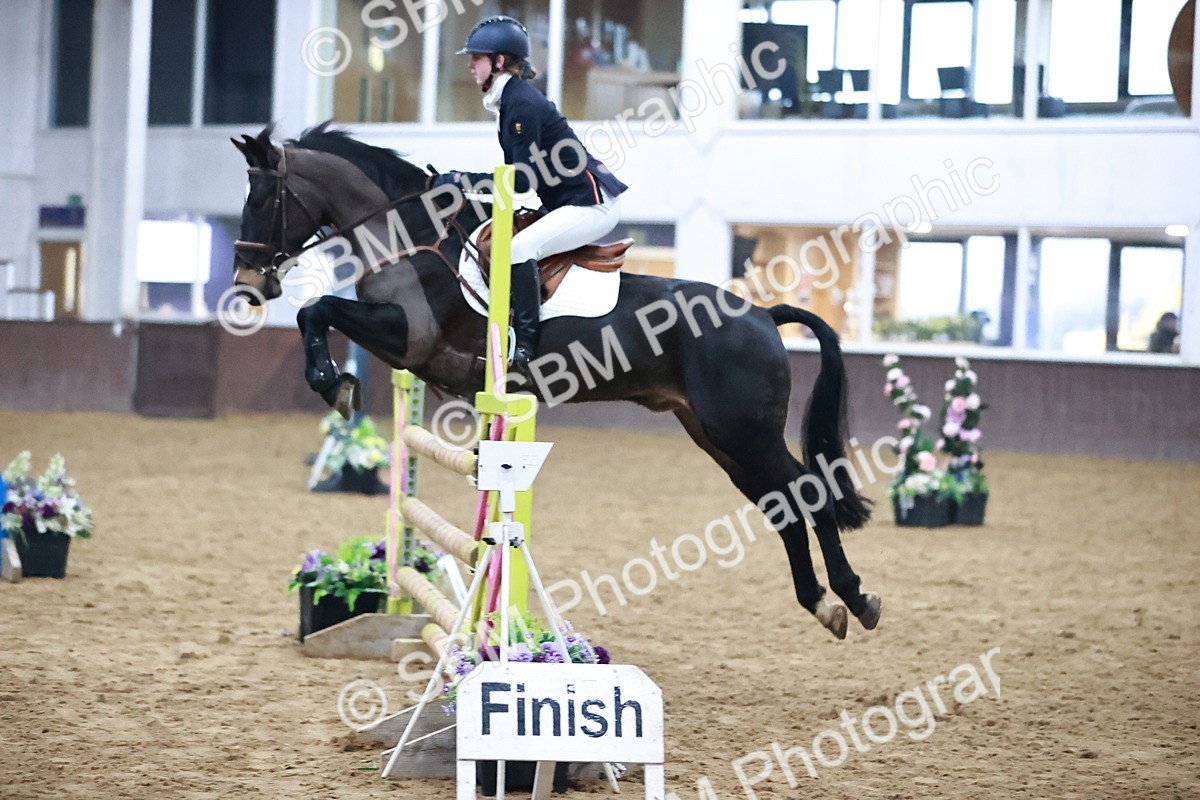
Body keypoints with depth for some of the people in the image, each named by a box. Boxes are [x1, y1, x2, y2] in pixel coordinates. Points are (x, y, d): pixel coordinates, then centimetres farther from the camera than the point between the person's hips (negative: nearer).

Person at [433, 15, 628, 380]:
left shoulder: (522, 104, -18)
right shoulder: (509, 101, 13)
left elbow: (524, 178, -21)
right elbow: (518, 174, 15)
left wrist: (463, 181, -18)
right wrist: (464, 184, 5)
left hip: (593, 203, -11)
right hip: (570, 204, 11)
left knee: (518, 248, -29)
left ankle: (525, 348, -30)